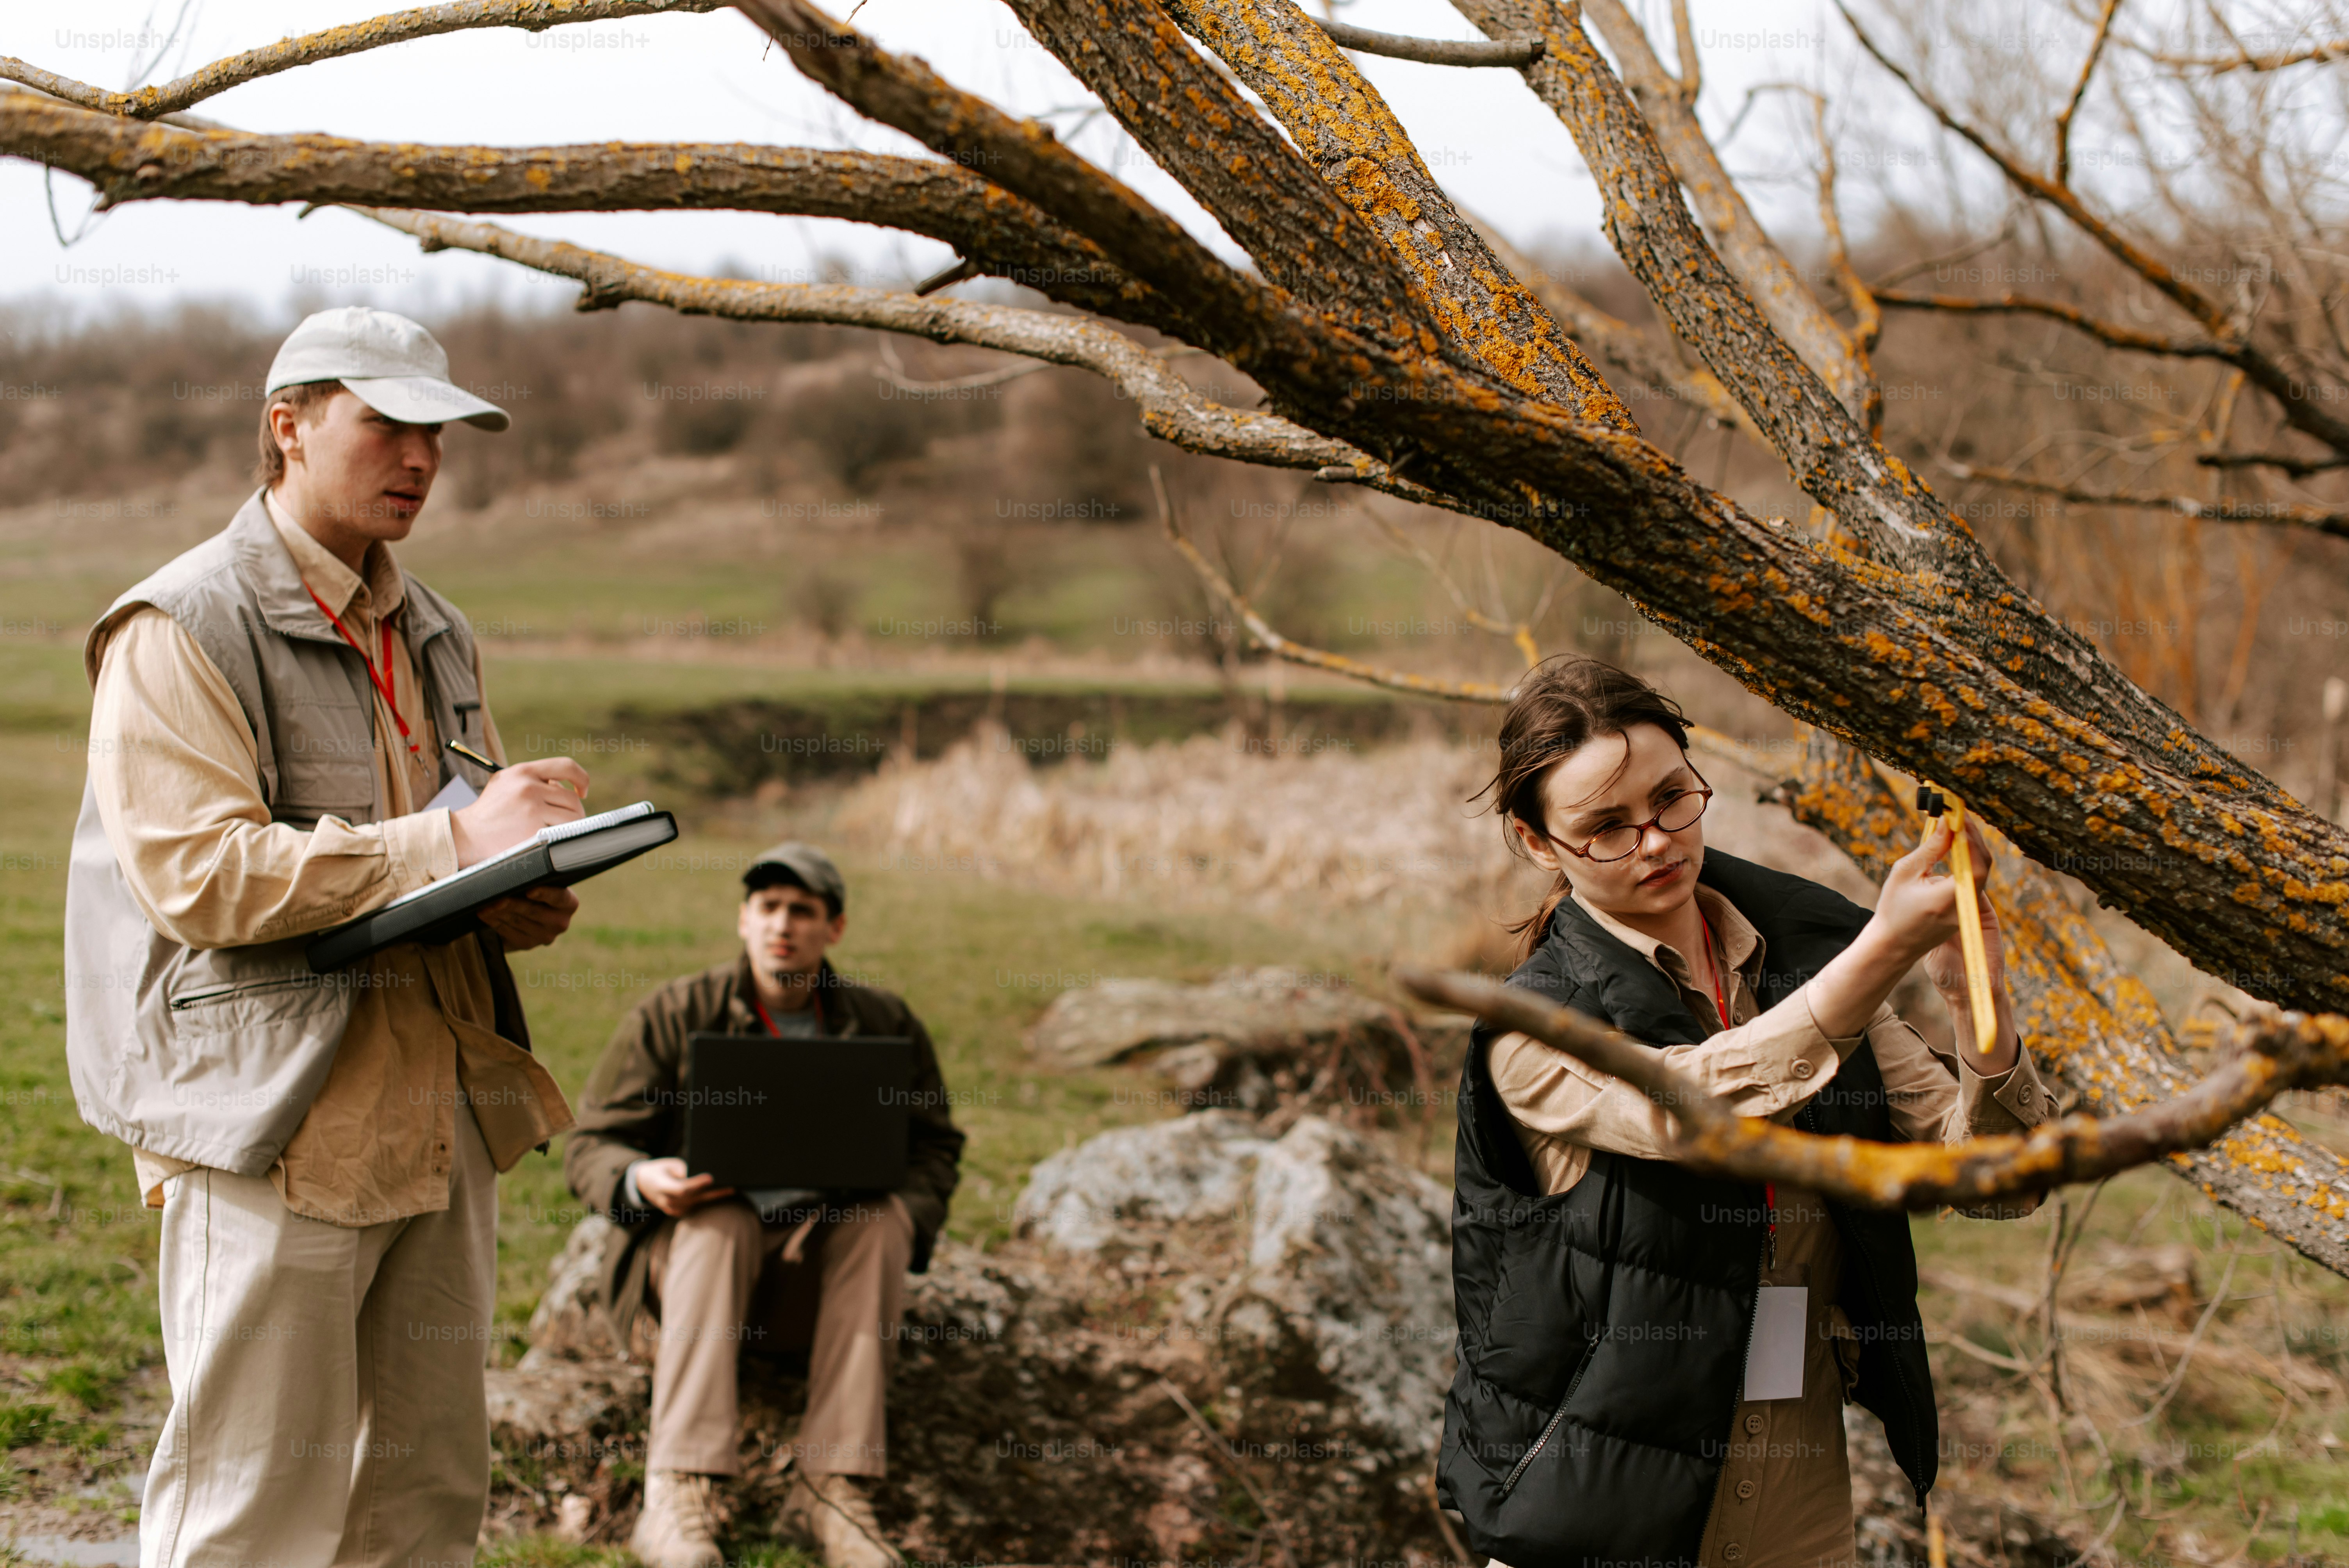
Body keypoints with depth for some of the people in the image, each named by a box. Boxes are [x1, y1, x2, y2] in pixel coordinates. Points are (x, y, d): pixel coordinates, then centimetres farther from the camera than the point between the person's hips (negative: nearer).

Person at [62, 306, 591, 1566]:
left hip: (441, 1114, 8)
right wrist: (451, 844, -23)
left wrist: (526, 897, 2)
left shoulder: (430, 634, 18)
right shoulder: (181, 631, -8)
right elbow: (193, 874, -20)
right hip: (278, 1119, -8)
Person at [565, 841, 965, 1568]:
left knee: (882, 1220, -29)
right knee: (720, 1217, -35)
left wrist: (906, 1215, -11)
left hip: (817, 1263, 2)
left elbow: (935, 1145, 11)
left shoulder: (884, 1024, 5)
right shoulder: (673, 1015, -1)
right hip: (692, 1244, -1)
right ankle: (678, 1495, -44)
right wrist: (641, 1180, -25)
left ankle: (831, 1487, -35)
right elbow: (590, 1146, -1)